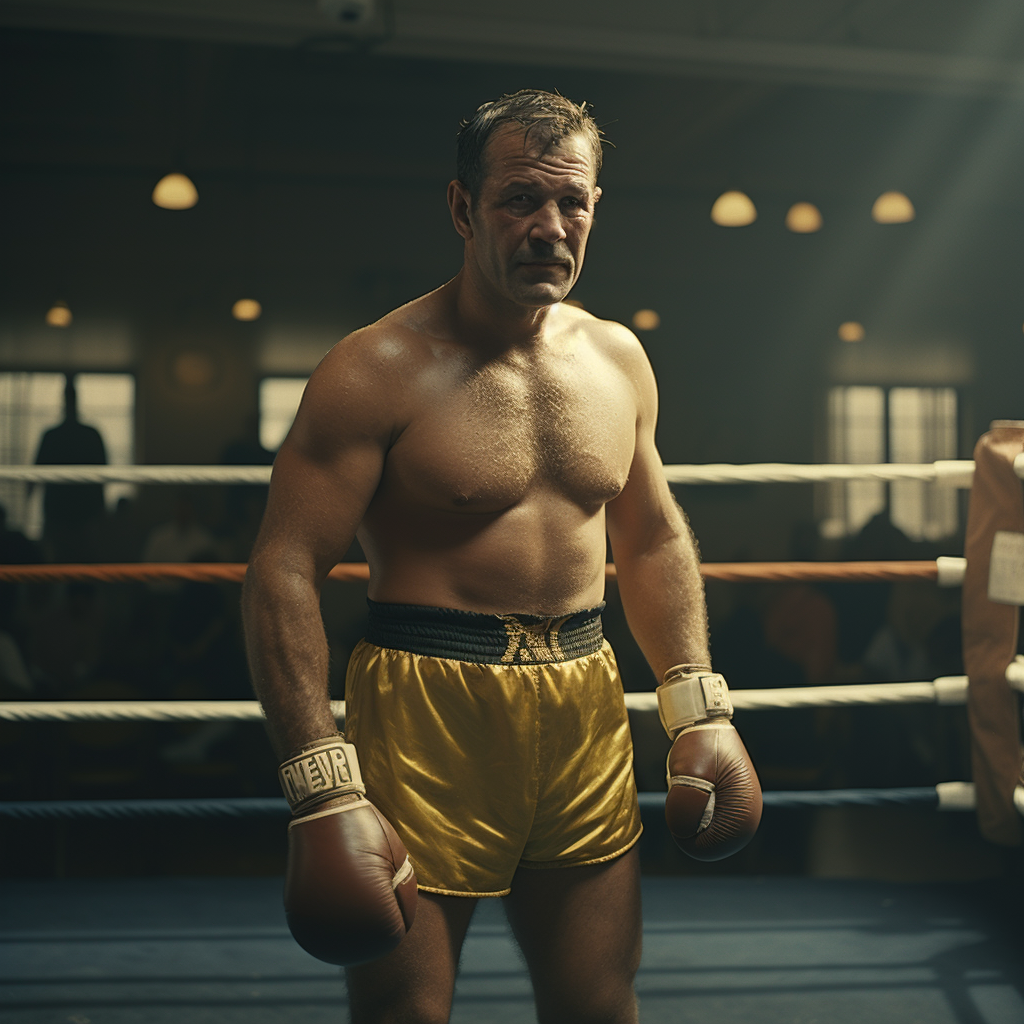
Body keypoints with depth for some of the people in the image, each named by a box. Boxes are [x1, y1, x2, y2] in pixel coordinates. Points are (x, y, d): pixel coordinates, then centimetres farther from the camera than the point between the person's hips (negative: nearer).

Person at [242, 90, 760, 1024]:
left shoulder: (619, 359, 9)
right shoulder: (381, 369, -11)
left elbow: (656, 540, 19)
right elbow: (285, 571, -15)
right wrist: (323, 789, -22)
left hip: (586, 705, 5)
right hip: (427, 711, -5)